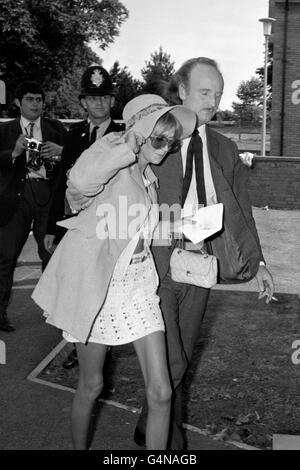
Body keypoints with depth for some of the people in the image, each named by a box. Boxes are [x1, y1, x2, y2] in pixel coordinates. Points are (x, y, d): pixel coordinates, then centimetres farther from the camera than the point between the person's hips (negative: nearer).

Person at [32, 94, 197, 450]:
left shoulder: (147, 175, 11)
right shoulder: (111, 148, -11)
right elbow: (81, 180, -36)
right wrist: (130, 144, -27)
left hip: (137, 282, 6)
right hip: (96, 283, -6)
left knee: (160, 392, -1)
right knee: (91, 386, 12)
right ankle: (79, 447, 38)